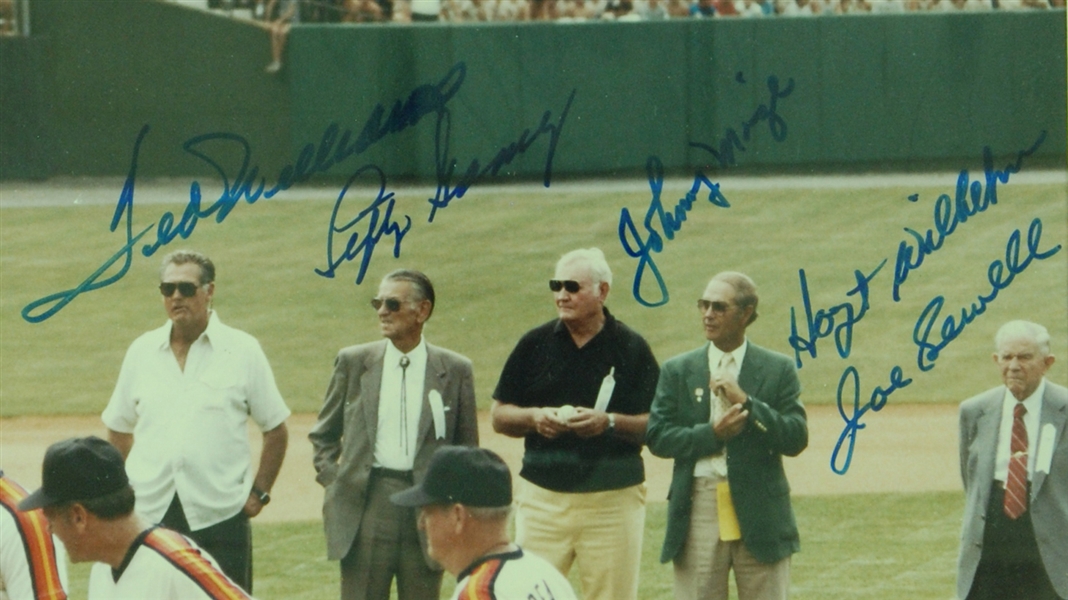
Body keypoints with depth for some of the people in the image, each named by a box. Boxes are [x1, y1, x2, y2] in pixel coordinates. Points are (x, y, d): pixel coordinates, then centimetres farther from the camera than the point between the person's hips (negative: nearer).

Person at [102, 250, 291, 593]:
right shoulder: (142, 352, 10)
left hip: (219, 516, -2)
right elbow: (118, 429, 19)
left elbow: (275, 430, 8)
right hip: (150, 514, 2)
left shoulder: (242, 351, 3)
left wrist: (259, 493, 2)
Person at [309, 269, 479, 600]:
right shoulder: (354, 362, 6)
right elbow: (323, 434, 16)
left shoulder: (455, 371, 4)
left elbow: (467, 448, 10)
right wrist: (331, 480, 3)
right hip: (366, 506, 0)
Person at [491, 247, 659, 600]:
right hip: (543, 498, 2)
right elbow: (499, 416, 12)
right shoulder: (535, 345, 8)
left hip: (613, 501, -2)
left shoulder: (631, 349, 3)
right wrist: (534, 417, -8)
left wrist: (610, 423, -16)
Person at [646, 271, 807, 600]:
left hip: (760, 514, -1)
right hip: (698, 510, 1)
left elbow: (796, 439, -3)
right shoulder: (678, 371, 8)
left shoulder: (778, 370, 5)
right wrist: (712, 435, -14)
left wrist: (746, 403, -14)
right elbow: (657, 436, 0)